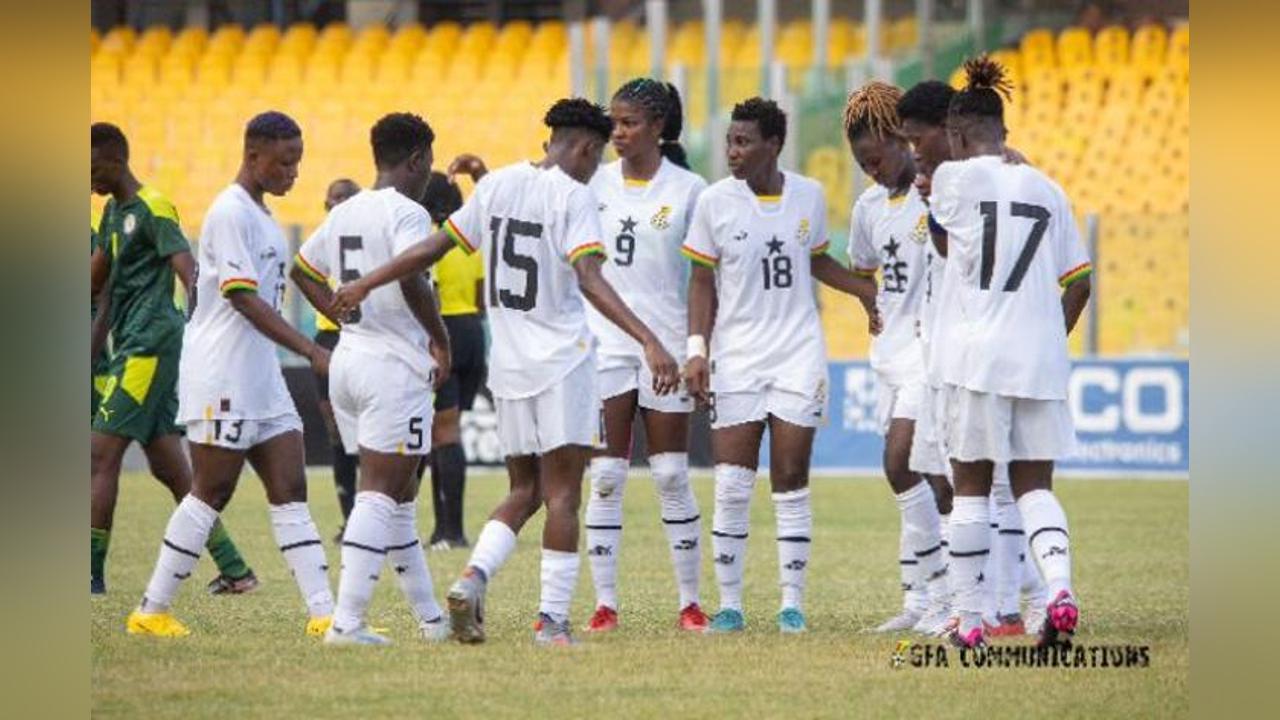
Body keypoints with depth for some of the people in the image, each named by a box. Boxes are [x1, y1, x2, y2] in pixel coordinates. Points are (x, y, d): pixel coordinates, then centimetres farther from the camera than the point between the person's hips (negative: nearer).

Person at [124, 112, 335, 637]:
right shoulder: (231, 213, -13)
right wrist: (312, 352, -24)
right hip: (222, 379, -9)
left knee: (290, 490, 1)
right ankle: (152, 611, 3)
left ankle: (323, 613, -4)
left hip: (261, 377, 9)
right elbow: (244, 298, -20)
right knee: (211, 493, -4)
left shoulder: (260, 216, 17)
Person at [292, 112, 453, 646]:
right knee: (381, 495, -8)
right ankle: (347, 621, -17)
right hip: (394, 366, -8)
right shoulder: (407, 213, -11)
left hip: (348, 358, 8)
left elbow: (302, 270, 26)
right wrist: (440, 340, -14)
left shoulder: (343, 214, 13)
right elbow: (411, 280, -26)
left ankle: (430, 617, 25)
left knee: (399, 495, 16)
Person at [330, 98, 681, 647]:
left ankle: (473, 578, -6)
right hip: (562, 362, -6)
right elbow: (590, 281, -23)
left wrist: (364, 285, 22)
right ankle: (552, 619, -5)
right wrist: (649, 340, -30)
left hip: (507, 365, 6)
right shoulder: (573, 196, -10)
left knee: (523, 490, 15)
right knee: (562, 492, -1)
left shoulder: (498, 184, 7)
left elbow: (433, 249, 11)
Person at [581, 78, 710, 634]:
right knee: (605, 475, -1)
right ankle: (605, 603, 2)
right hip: (604, 343, 2)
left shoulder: (689, 189, -1)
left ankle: (690, 601, 9)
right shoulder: (595, 183, 6)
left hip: (667, 344, -2)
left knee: (672, 475, 1)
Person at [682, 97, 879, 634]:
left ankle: (792, 604, 6)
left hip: (798, 355, 1)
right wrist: (696, 348, -6)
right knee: (732, 486, -5)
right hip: (736, 358, -1)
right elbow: (702, 282, 2)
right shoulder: (715, 202, -3)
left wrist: (868, 291, 11)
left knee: (791, 481, 1)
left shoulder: (808, 196, 3)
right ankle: (729, 605, 3)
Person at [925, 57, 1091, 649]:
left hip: (976, 356, -3)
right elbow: (1078, 283, 11)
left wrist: (927, 195, 34)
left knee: (971, 488, 6)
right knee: (1034, 484, 9)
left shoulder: (955, 178, -3)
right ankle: (1059, 585, -15)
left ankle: (968, 619, 8)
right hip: (1040, 360, 3)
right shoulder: (1046, 189, 10)